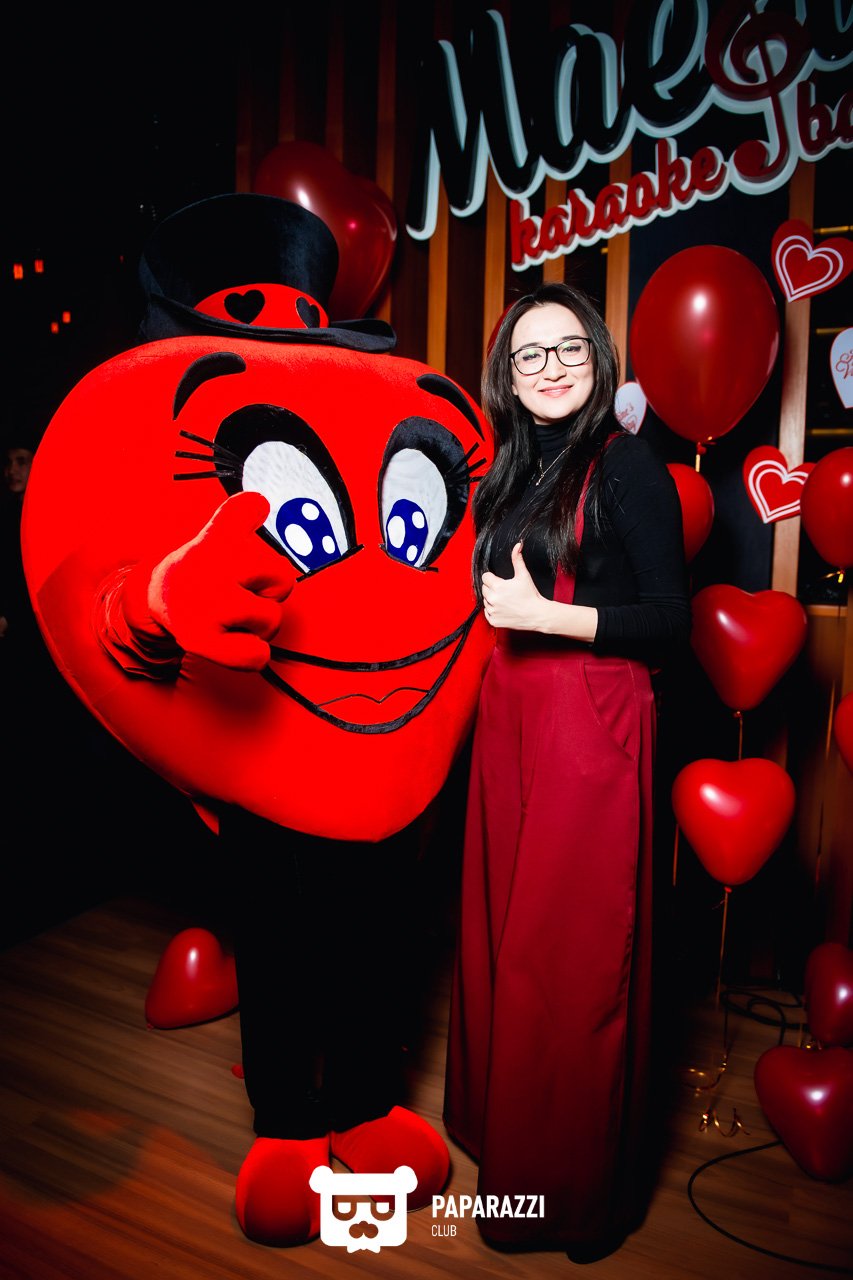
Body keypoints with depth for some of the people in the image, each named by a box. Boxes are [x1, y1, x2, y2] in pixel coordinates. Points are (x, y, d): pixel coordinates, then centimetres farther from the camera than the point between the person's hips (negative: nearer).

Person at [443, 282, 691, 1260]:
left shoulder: (626, 465, -8)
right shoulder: (519, 471, 14)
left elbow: (670, 620, -12)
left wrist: (544, 615, -18)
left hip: (589, 725, -7)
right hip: (511, 718, 7)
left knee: (570, 952, 3)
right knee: (505, 931, 15)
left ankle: (573, 1185, 23)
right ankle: (503, 1128, 36)